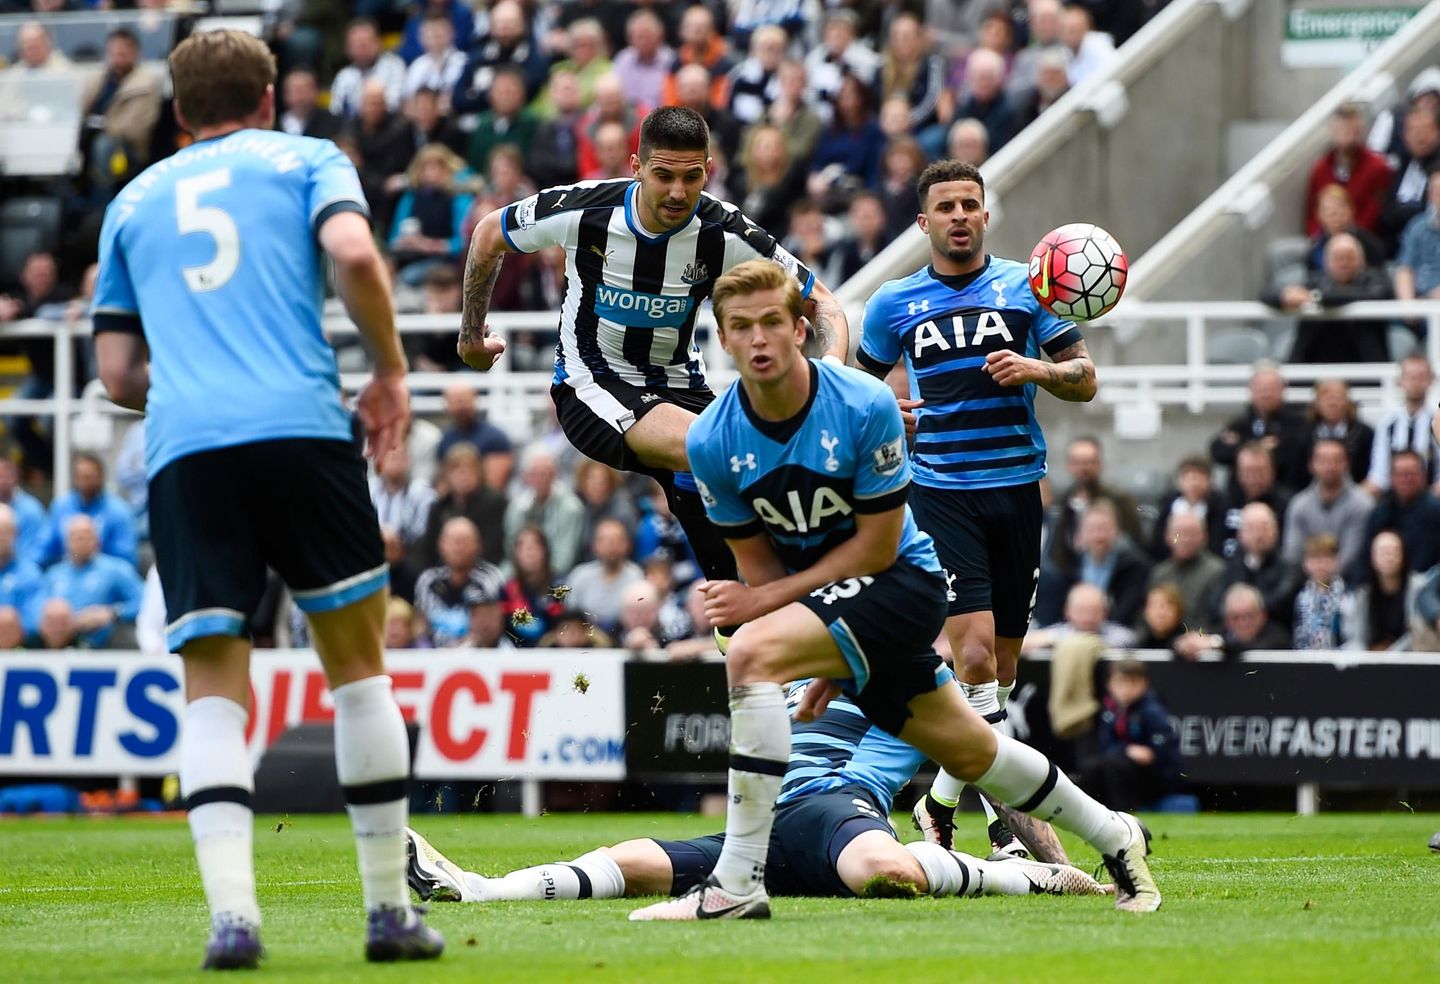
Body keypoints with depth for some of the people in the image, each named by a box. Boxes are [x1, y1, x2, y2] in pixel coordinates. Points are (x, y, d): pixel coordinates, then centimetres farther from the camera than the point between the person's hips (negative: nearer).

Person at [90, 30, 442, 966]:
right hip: (301, 427, -2)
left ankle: (232, 912, -16)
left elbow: (119, 373, 22)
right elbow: (355, 255, -6)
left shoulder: (134, 202, 24)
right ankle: (390, 909, 9)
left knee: (212, 690, 3)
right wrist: (392, 371, 7)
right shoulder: (305, 159, 15)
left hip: (183, 449, 2)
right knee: (358, 665, 10)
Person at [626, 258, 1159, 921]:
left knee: (751, 653, -30)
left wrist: (767, 599, -22)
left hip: (902, 579, -6)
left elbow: (877, 545, -17)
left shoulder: (865, 406, -22)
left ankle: (737, 885, -31)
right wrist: (827, 665, -11)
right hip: (812, 590, 6)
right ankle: (1114, 836, 42)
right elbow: (757, 562, -2)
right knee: (968, 753, 17)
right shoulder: (711, 442, -10)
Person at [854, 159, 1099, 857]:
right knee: (975, 654, -18)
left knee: (1003, 668, 6)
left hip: (1016, 486, 2)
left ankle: (941, 800, 21)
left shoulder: (1026, 287, 6)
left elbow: (1084, 380, 7)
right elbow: (860, 381, 20)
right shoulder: (894, 303, 5)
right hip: (939, 491, -2)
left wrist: (1038, 369, -13)